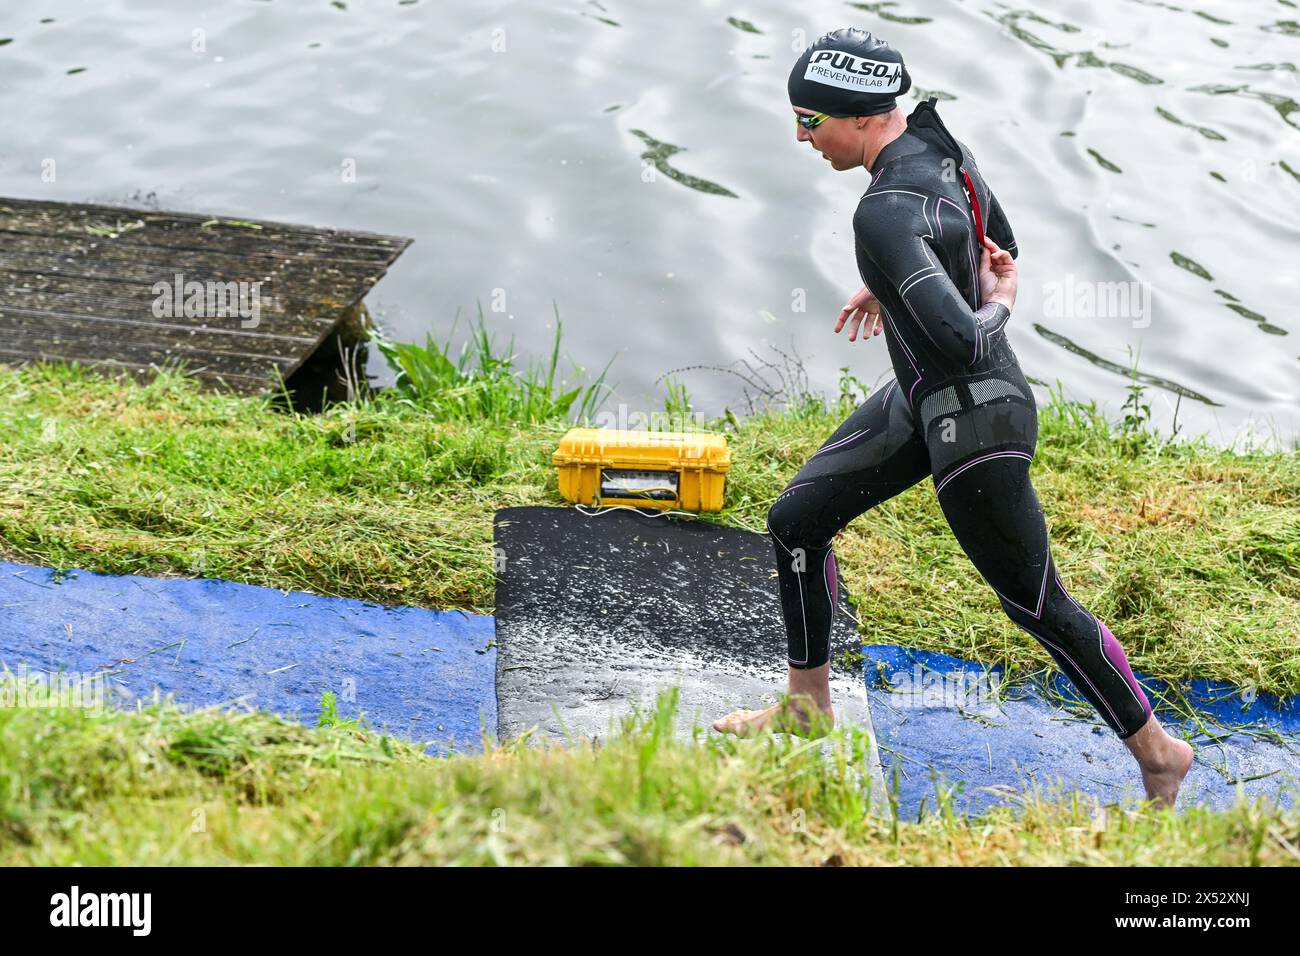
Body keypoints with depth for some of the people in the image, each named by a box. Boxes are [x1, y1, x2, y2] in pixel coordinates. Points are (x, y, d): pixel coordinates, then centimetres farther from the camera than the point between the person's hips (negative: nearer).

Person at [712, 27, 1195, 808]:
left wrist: (997, 308, -18)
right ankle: (808, 709, 30)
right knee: (797, 519, 13)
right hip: (922, 400, 10)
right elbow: (999, 246, 15)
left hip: (976, 420, -10)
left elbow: (959, 342, -39)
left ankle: (1157, 751, 25)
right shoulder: (936, 138, -3)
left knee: (1036, 605, 6)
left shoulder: (885, 214, -31)